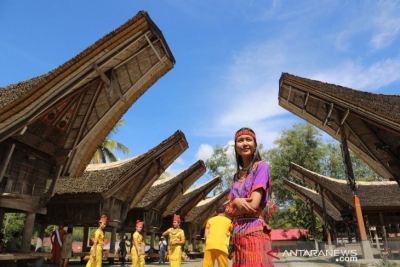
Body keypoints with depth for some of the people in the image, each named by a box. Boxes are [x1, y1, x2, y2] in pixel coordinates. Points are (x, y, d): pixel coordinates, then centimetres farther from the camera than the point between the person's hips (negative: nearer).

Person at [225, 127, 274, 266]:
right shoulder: (237, 175, 16)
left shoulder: (261, 166, -4)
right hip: (238, 234, 7)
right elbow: (228, 209, 9)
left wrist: (232, 209, 3)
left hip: (254, 232, -7)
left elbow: (253, 205, -15)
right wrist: (236, 202, -12)